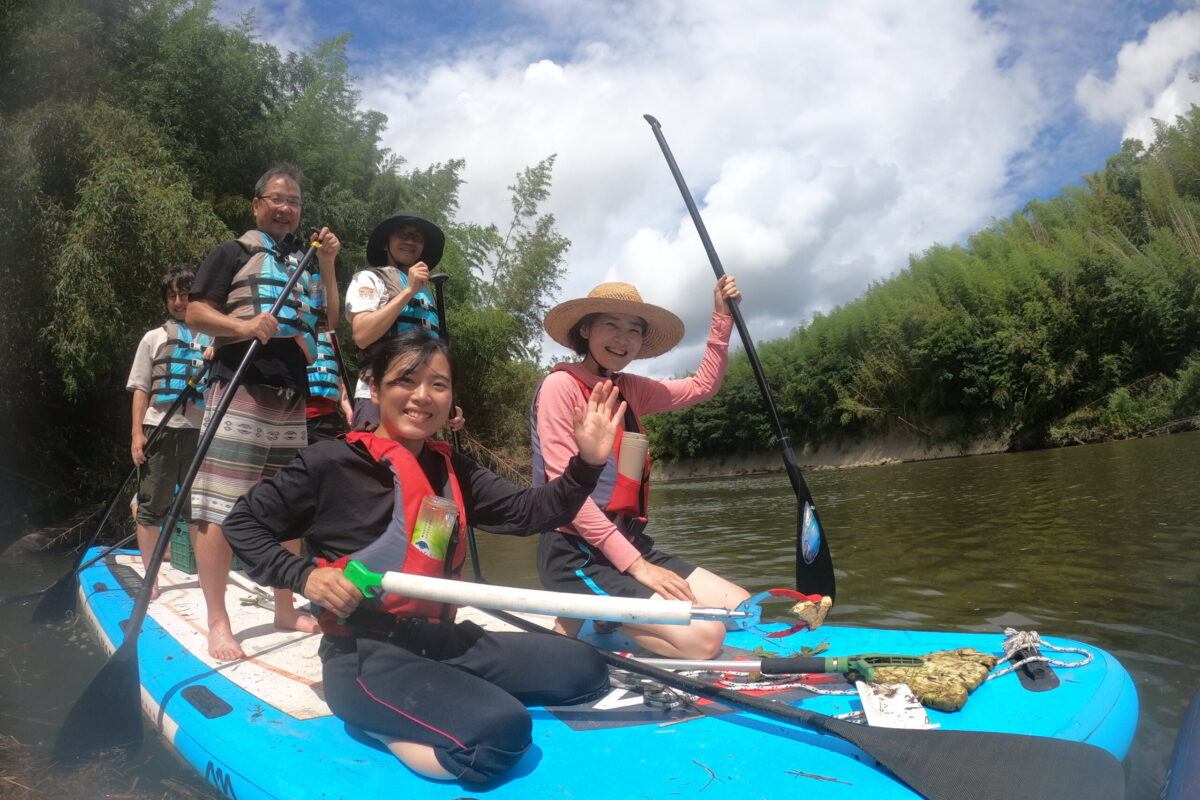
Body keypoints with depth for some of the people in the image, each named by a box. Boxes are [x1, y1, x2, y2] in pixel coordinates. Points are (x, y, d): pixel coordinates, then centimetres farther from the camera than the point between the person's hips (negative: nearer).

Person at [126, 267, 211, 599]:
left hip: (201, 430, 0)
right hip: (159, 429, 0)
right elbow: (141, 389, 8)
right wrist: (137, 433, 0)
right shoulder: (154, 337, 13)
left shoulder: (214, 338, 12)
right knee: (152, 507, 0)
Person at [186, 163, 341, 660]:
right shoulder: (234, 253, 5)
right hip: (241, 394, -6)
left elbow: (329, 322, 16)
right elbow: (196, 313, -4)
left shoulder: (299, 267, 23)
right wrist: (243, 326, -22)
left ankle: (285, 610, 18)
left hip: (292, 402, 7)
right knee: (218, 507, -9)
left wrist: (327, 264, 8)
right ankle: (218, 623, -4)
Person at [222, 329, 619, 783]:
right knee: (501, 731, -30)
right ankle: (379, 716, -3)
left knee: (584, 670, 6)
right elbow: (242, 524, 1)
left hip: (441, 640, 8)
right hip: (365, 655, -7)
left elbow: (528, 513, 2)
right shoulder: (331, 462, -8)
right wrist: (303, 576, -16)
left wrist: (587, 464, -14)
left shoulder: (452, 470, 9)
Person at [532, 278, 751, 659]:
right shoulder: (561, 385, -10)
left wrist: (722, 317, 16)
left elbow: (702, 387, 25)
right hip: (576, 555, -8)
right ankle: (577, 624, -3)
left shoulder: (628, 389, 14)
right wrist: (635, 565, -19)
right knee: (702, 637, -22)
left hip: (629, 542, 9)